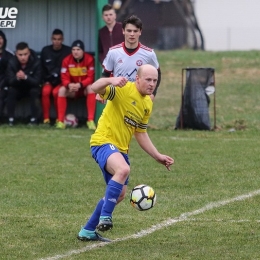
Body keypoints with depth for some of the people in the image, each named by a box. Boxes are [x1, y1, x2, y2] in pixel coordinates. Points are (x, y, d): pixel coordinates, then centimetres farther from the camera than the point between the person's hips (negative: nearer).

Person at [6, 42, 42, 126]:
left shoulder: (36, 62, -23)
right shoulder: (12, 63, -18)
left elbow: (37, 81, -26)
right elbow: (10, 81, -23)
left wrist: (25, 77, -46)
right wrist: (17, 78, -47)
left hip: (31, 88, -1)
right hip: (18, 89, 1)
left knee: (35, 91, -33)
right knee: (11, 91, -29)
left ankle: (34, 119, -23)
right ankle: (11, 118, -22)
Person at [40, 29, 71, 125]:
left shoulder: (68, 51, -4)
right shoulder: (45, 50, 6)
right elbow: (42, 68, 12)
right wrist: (46, 80, -1)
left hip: (61, 81, -2)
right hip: (49, 80, 2)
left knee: (56, 92, -32)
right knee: (45, 91, -29)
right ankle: (46, 119, -23)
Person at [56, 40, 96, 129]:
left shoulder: (89, 59, -15)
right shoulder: (67, 60, -10)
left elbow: (90, 78, -19)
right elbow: (64, 78, -12)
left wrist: (80, 85, -37)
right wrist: (69, 85, -37)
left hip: (85, 87, -2)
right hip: (72, 88, 2)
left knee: (91, 88, -34)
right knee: (62, 90, -27)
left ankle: (91, 120, -36)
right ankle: (60, 121, -28)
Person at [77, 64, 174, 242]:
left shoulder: (148, 104, 11)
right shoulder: (124, 89, -14)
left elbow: (141, 134, 21)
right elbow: (96, 88, -30)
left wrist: (158, 156, 17)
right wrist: (111, 80, -50)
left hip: (121, 149, 9)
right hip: (103, 142, -9)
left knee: (119, 194, 16)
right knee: (123, 169, -37)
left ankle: (88, 231, 31)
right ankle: (105, 217, -31)